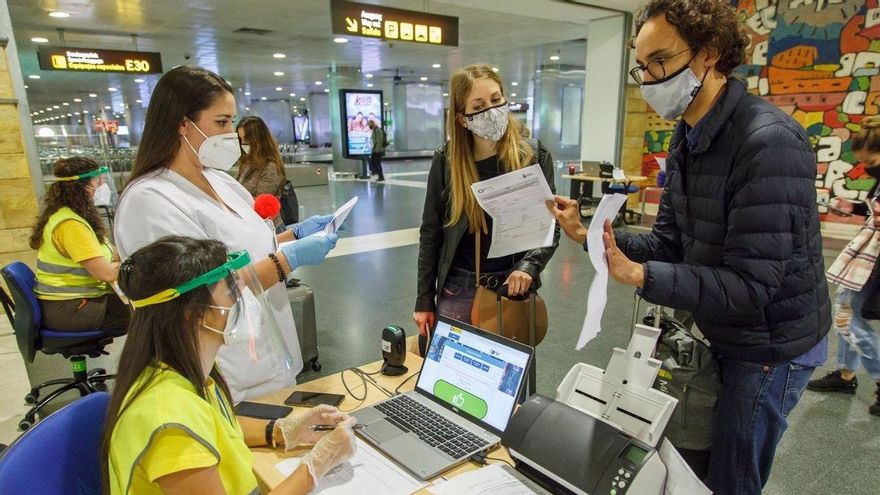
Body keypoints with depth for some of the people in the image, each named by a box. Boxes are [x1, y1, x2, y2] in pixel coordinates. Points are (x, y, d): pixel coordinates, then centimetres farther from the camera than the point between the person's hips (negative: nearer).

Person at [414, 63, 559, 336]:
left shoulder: (535, 158, -5)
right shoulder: (446, 160, -4)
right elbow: (431, 234, 1)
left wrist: (528, 266, -23)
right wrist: (424, 300, 2)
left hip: (512, 288, 0)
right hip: (457, 290, 0)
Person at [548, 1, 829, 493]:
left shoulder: (768, 142, -27)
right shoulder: (687, 140, 2)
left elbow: (748, 285, -28)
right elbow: (669, 242, 2)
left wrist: (640, 275, -37)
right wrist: (590, 236, -11)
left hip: (771, 347, -8)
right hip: (725, 336, 8)